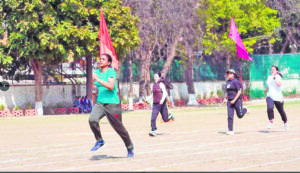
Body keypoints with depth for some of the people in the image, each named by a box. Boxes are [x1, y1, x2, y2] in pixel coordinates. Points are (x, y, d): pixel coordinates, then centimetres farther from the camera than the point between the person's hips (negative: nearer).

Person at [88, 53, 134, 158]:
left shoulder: (111, 72, -10)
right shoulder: (97, 72, 11)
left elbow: (111, 86, -26)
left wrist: (97, 79, -27)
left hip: (112, 103, -6)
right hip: (100, 103, 6)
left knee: (119, 128, 3)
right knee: (92, 120, -22)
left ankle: (130, 148, 23)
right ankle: (99, 141, -3)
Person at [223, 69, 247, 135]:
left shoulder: (235, 81, -13)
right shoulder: (227, 82, 11)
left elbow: (239, 91, -17)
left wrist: (234, 100, -22)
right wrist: (225, 98, 10)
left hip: (237, 100, -6)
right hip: (230, 101, 6)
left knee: (240, 115, 6)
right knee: (230, 116, -5)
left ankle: (245, 110, 38)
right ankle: (230, 130, -3)